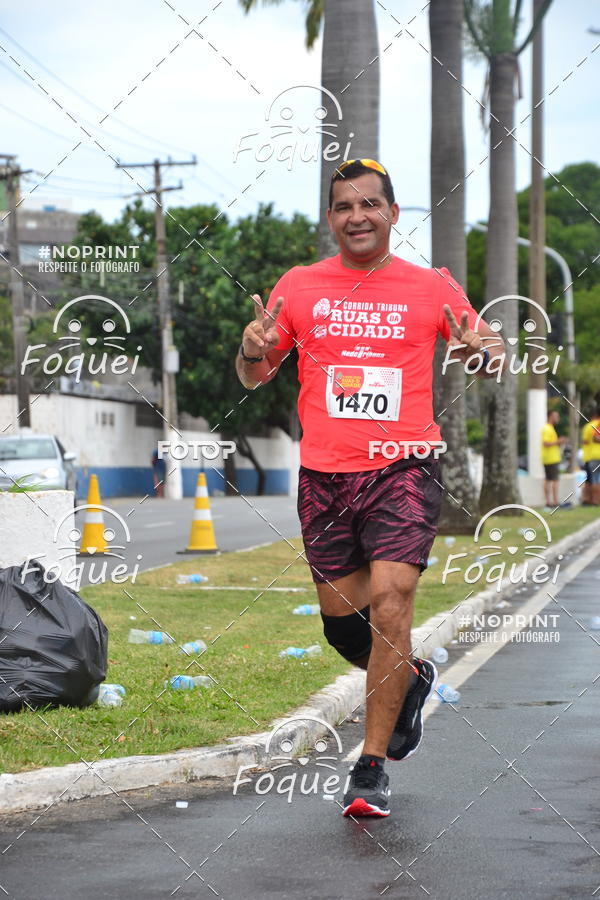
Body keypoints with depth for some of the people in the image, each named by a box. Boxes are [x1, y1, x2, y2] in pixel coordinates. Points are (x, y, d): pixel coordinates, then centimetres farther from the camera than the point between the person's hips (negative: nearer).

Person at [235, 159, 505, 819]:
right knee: (341, 622, 8)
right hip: (323, 475, 3)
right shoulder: (299, 287, 8)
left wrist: (480, 352, -7)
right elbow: (254, 377, 16)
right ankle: (411, 679, 42)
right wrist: (253, 350, -8)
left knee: (388, 603, -17)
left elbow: (479, 353, 17)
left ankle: (371, 767, -7)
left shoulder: (432, 288, 4)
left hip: (403, 470, -3)